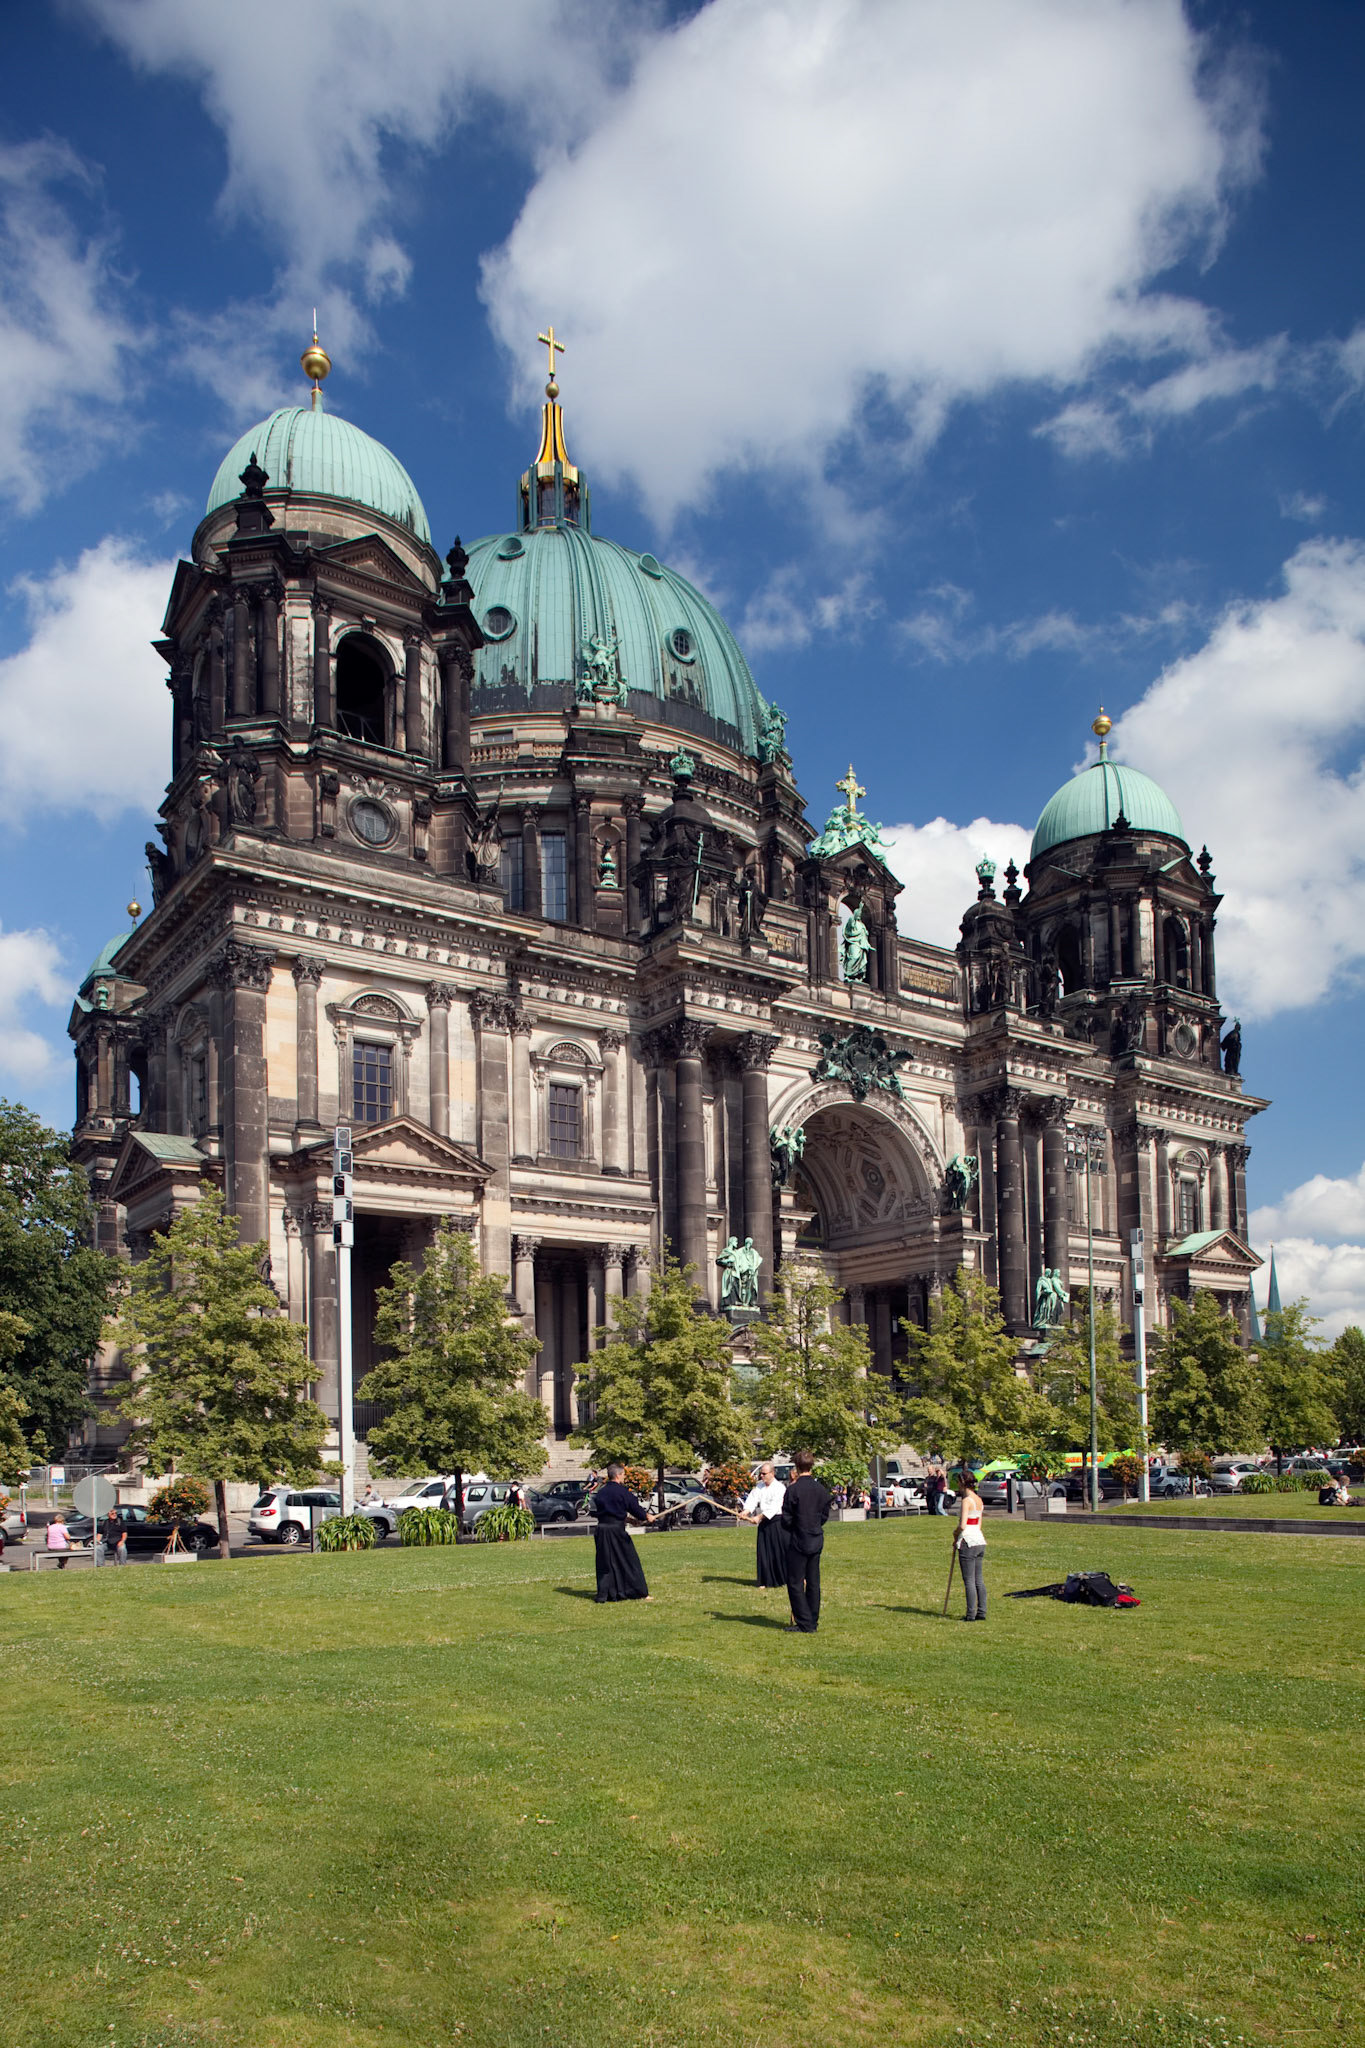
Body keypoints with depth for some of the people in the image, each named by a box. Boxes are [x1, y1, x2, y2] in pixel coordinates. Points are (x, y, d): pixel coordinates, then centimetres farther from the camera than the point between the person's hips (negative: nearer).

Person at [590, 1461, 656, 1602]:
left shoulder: (600, 1492, 10)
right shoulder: (622, 1491, -10)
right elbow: (635, 1507, -5)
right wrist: (647, 1516, 14)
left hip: (601, 1530, 6)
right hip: (616, 1529, -5)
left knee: (605, 1563, 12)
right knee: (629, 1561, 5)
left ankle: (602, 1595, 10)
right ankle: (641, 1593, 11)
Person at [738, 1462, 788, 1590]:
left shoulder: (780, 1488, -13)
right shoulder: (759, 1486, 8)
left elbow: (773, 1507, -21)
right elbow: (752, 1499, -4)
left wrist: (759, 1517, -26)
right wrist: (746, 1511, -23)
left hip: (777, 1521, -6)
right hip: (764, 1522, 6)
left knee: (781, 1550, -3)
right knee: (764, 1552, 7)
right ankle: (766, 1581, 16)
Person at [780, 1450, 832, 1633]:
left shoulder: (792, 1490, -16)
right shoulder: (821, 1490, 0)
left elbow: (786, 1520, -11)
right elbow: (824, 1516, 9)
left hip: (798, 1542, -6)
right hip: (817, 1541, 6)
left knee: (795, 1583, 2)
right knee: (813, 1582, 13)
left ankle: (805, 1624, 0)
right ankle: (813, 1622, 18)